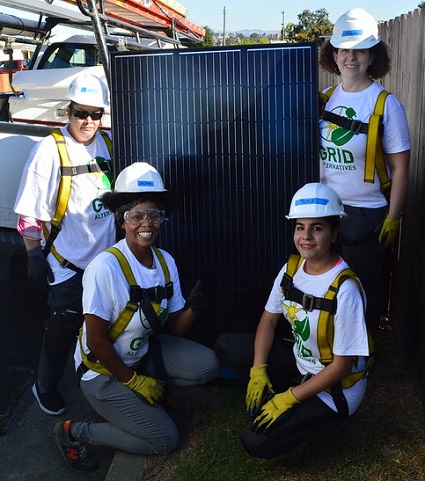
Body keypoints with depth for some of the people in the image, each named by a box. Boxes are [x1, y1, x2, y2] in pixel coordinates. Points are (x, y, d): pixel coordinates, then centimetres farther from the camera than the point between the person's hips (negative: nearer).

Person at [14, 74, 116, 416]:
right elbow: (30, 214, -15)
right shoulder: (50, 151, -17)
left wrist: (116, 243, 16)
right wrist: (35, 256, -14)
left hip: (104, 256, 6)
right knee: (64, 327, 3)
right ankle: (45, 387, 26)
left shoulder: (106, 144, 2)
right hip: (69, 262, -6)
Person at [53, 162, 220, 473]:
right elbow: (96, 341, -22)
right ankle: (75, 432, 7)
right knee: (165, 440, -6)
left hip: (143, 352, 6)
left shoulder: (166, 262, -8)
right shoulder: (105, 268, -28)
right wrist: (134, 380, -13)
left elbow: (174, 328, -4)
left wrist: (193, 310, -25)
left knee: (208, 365, -10)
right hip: (104, 370, -6)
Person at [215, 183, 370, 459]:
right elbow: (269, 320, 5)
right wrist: (258, 371, -7)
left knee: (257, 443, -16)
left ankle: (323, 419, 6)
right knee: (226, 346, -3)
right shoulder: (292, 268, -6)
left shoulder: (345, 290, -28)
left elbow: (342, 365, -22)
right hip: (299, 361, 7)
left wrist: (289, 398, -19)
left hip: (335, 387, -7)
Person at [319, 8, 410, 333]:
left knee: (364, 285, 10)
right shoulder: (328, 98, 2)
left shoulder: (386, 105, -13)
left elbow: (400, 168, -12)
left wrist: (393, 219, -12)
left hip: (367, 214, -5)